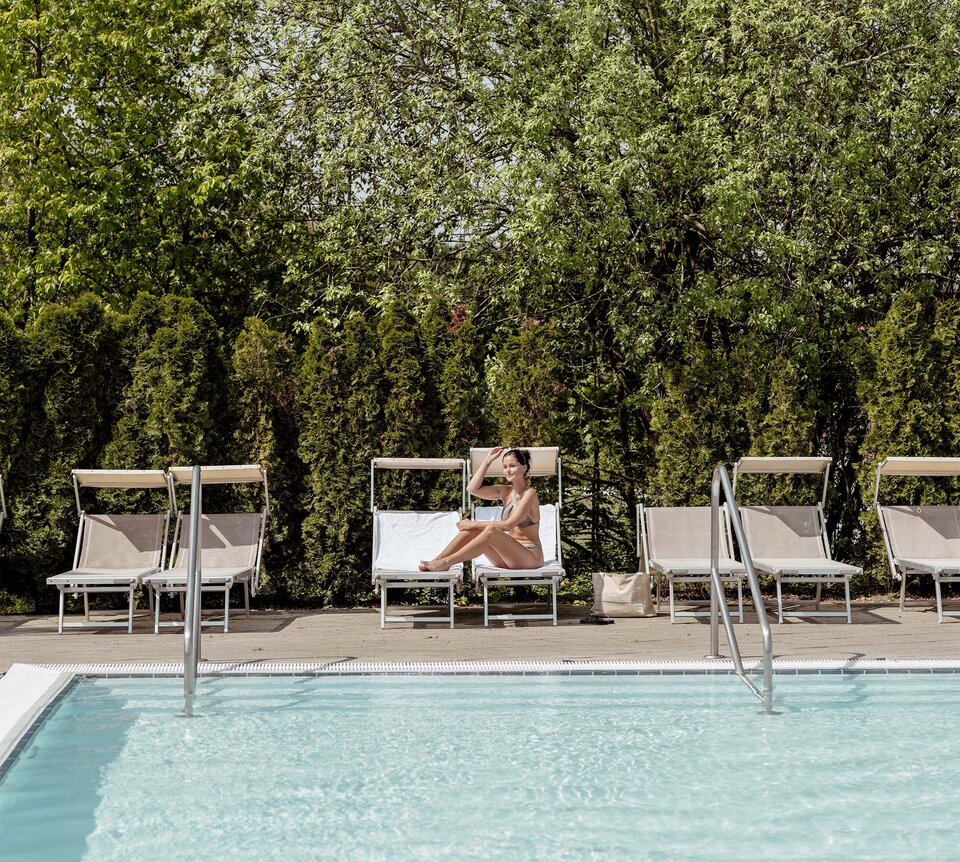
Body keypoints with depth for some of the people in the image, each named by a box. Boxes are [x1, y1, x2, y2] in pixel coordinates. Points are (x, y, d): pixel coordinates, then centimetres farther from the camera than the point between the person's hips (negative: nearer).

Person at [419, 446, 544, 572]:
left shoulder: (529, 494, -12)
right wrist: (488, 461, 0)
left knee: (491, 531, -30)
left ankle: (446, 562, -29)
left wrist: (474, 524, -17)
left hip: (531, 556, -7)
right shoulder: (505, 491, 10)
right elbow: (473, 489, 0)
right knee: (471, 529, -10)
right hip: (508, 555, 7)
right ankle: (436, 561, -15)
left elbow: (508, 525, -20)